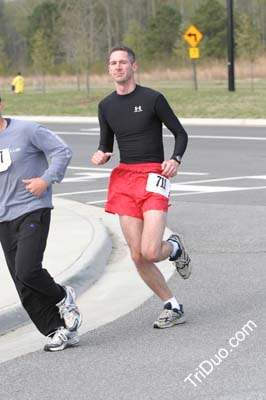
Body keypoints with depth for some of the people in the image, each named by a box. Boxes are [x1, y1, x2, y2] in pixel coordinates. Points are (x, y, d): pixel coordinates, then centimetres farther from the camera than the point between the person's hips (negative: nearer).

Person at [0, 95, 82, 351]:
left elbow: (62, 151, -5)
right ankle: (59, 330, 13)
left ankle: (63, 298, 10)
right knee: (25, 290, 2)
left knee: (26, 271, -20)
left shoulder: (26, 131, -7)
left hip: (33, 211, -6)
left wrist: (46, 179, -14)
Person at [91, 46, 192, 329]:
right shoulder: (106, 106, 12)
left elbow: (180, 133, 3)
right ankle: (173, 308, 15)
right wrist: (100, 156, -2)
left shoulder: (152, 98, -3)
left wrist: (175, 159, -15)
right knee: (137, 256, -1)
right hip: (124, 179, 5)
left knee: (150, 252, -18)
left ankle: (174, 248, 19)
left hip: (153, 177, -5)